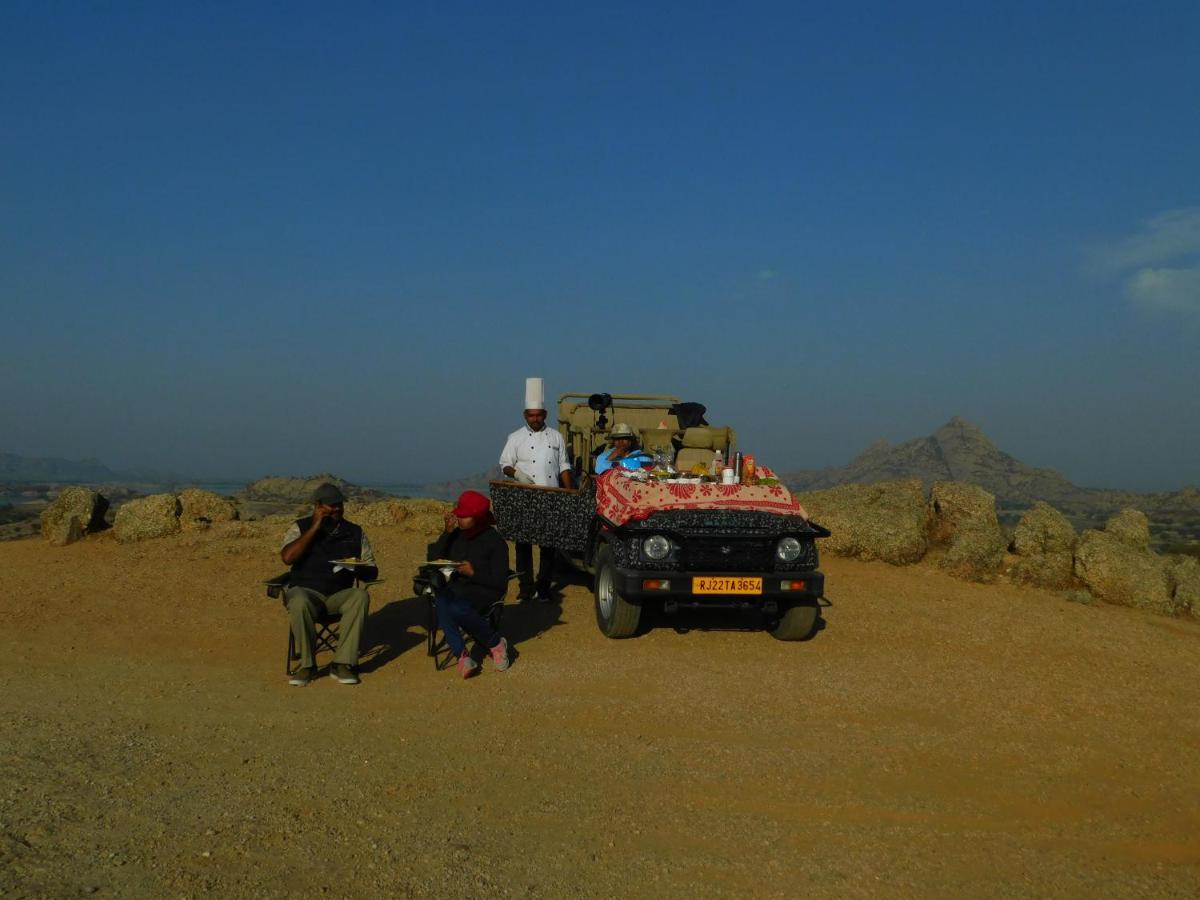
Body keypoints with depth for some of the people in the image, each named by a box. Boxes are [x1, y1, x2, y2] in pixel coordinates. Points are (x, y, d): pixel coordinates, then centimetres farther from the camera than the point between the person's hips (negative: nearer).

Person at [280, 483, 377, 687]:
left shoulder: (355, 532, 9)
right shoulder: (301, 527, 5)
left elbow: (373, 572, 9)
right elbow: (287, 557, -14)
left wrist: (358, 568, -15)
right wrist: (314, 528, -13)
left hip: (339, 594, 2)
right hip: (306, 590, -2)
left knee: (360, 596, -30)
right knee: (299, 603, -36)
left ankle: (343, 664, -28)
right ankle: (307, 664, -18)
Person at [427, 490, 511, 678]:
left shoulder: (494, 541, -4)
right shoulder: (456, 534, 11)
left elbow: (500, 582, -7)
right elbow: (432, 559, 3)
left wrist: (473, 573, -19)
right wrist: (447, 533, -4)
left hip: (483, 591, -4)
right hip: (455, 587, 4)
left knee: (457, 609, -36)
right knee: (441, 602, -33)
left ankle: (496, 643, -14)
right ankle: (462, 655, -35)